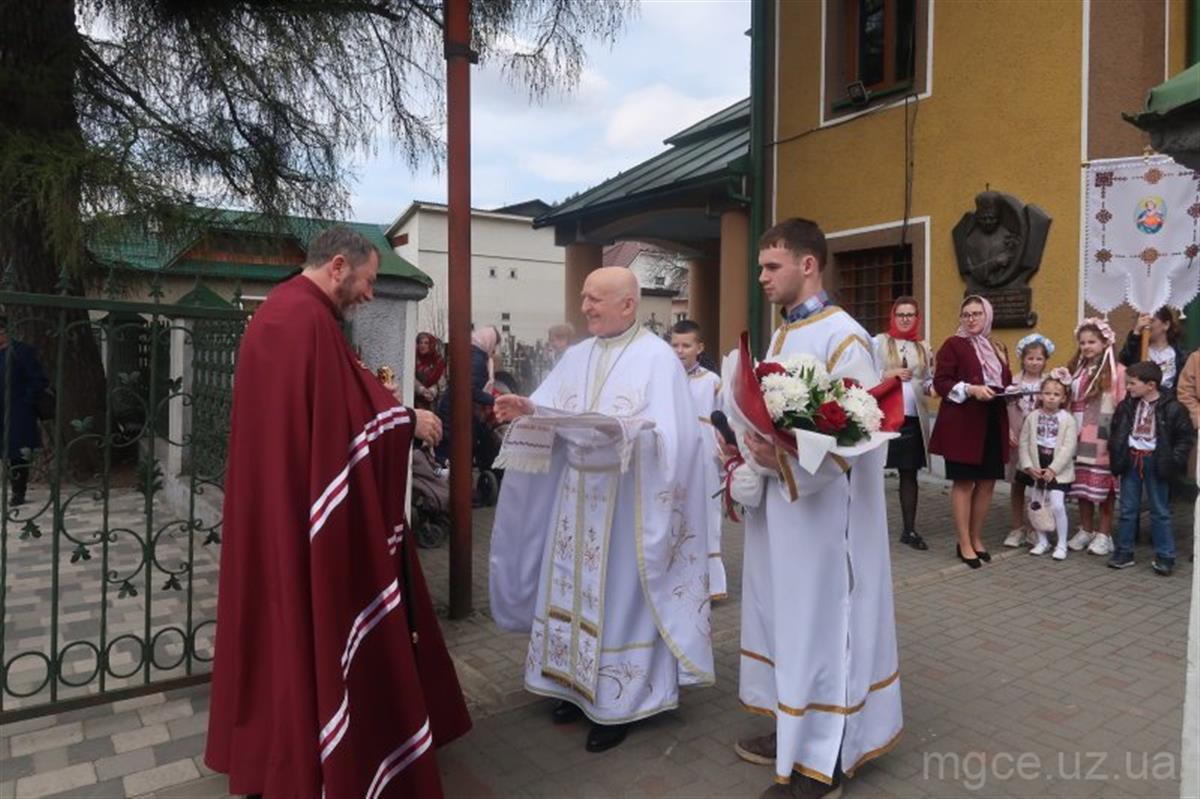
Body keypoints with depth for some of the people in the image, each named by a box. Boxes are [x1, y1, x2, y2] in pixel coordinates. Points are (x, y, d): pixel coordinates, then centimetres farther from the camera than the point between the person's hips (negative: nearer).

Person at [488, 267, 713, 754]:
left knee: (618, 591, 2)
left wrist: (622, 428, -33)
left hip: (625, 496, -6)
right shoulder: (577, 356, 10)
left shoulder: (657, 356, -9)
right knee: (575, 584, 13)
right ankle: (579, 682, 29)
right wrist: (527, 410, -14)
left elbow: (667, 430, -18)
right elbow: (549, 409, 5)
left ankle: (619, 700, 18)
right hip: (577, 491, 6)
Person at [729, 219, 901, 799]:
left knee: (820, 620, 1)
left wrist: (787, 465, -31)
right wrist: (752, 469, 4)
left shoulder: (843, 337, -14)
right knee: (784, 615, 16)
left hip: (823, 510, -9)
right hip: (777, 505, 9)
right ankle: (795, 730, 33)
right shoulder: (783, 336, 13)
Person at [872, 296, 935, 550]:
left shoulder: (923, 347, 14)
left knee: (909, 474, 10)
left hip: (913, 418, 4)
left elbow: (928, 380, 15)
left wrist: (931, 387, -7)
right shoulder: (879, 342, 2)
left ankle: (910, 530, 20)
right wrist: (888, 374, -16)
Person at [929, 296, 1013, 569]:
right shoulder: (953, 344, -3)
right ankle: (964, 544, 5)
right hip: (962, 424, -6)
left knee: (987, 482, 9)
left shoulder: (999, 349, 18)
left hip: (993, 424, 7)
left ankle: (976, 539, 22)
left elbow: (1007, 383, 24)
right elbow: (940, 382, -10)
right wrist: (971, 389, -21)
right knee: (963, 482, -2)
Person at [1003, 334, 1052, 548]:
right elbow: (1004, 410, 0)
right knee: (1017, 485, 8)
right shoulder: (1013, 382, 1)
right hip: (1017, 439, 0)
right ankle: (1017, 529, 18)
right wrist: (1008, 432, -9)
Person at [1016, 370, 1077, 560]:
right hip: (1035, 469, 3)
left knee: (1057, 506, -11)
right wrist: (1028, 466, -10)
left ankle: (1061, 544, 5)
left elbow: (1068, 447, -11)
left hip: (1058, 471, -3)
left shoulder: (1067, 419, -5)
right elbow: (1023, 443, 0)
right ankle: (1042, 541, 24)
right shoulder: (1032, 417, 2)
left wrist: (1053, 469, -16)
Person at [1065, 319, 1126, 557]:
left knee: (1103, 484, 3)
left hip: (1102, 437, -6)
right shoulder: (1076, 369, 12)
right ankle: (1086, 530, 23)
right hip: (1079, 436, 6)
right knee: (1081, 483, 11)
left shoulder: (1116, 371, -8)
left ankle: (1104, 534, 14)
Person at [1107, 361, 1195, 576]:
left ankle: (1164, 557, 14)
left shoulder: (1172, 408, -9)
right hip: (1131, 459, 4)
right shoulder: (1126, 406, 3)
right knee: (1127, 509, 9)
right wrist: (1115, 451, 4)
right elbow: (1116, 430, 15)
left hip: (1154, 461, -4)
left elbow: (1187, 435, -4)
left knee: (1160, 510, 4)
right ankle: (1124, 552, 18)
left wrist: (1174, 459, -11)